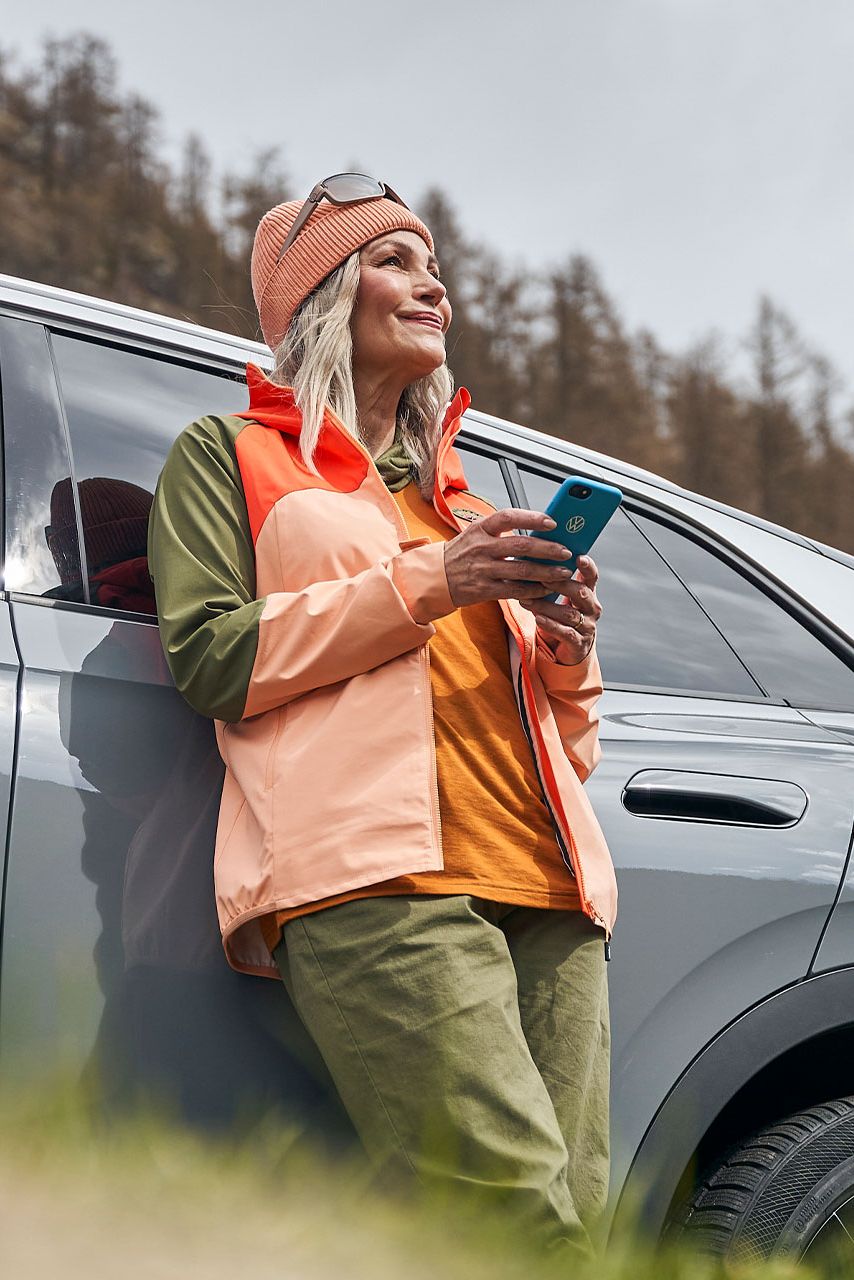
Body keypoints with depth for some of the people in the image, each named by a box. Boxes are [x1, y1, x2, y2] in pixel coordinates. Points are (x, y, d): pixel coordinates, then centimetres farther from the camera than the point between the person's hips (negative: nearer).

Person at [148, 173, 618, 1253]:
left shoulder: (457, 494, 33)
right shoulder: (229, 453, 18)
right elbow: (208, 659, 0)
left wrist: (568, 655, 9)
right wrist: (423, 583, -5)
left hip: (550, 895, 6)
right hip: (376, 880, -6)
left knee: (576, 1211, -7)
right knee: (521, 1219, -23)